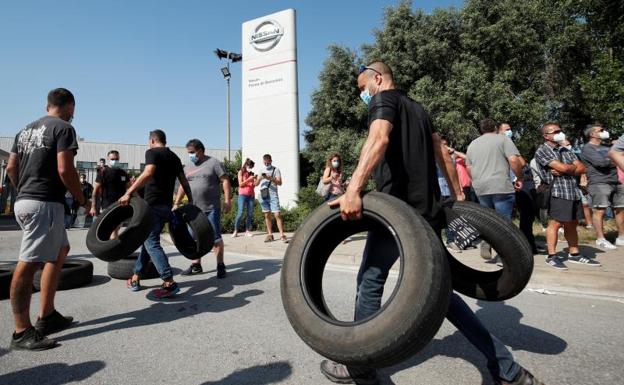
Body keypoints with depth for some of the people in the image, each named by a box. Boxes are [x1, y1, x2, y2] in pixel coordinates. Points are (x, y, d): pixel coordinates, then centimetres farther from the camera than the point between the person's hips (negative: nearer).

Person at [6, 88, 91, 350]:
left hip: (24, 202, 10)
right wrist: (83, 201, -6)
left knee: (60, 250, 19)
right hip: (45, 204, -9)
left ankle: (47, 316, 22)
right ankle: (22, 332, 1)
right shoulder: (63, 128, -7)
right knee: (28, 264, -7)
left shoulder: (26, 130, 18)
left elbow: (11, 167, 17)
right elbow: (65, 170, -16)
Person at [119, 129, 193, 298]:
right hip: (166, 206, 8)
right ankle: (136, 278, 23)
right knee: (148, 239, 17)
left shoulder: (152, 152, -3)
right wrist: (191, 203, 19)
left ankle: (169, 283, -18)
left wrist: (129, 193, -26)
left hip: (153, 204, -8)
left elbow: (148, 173, -22)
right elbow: (184, 182, 15)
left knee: (151, 242, -10)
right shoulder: (174, 157, 17)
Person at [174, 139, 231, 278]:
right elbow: (182, 187, 18)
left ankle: (220, 265, 7)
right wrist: (176, 204, 12)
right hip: (194, 209, 6)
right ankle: (196, 265, 21)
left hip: (212, 208, -6)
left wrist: (227, 200, -13)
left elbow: (225, 181, -6)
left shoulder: (213, 162, -2)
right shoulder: (188, 167, 14)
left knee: (215, 237, -2)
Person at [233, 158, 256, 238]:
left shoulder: (251, 173, 12)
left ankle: (247, 230, 6)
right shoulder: (241, 172, 4)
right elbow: (240, 184, -5)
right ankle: (235, 231, -4)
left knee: (250, 213, 0)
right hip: (242, 194, -4)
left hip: (251, 195, 4)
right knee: (240, 213, -10)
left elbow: (254, 184, 10)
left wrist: (255, 179, -9)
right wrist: (248, 179, -16)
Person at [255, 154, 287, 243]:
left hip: (273, 195, -4)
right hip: (263, 195, 4)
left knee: (277, 215, -11)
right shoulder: (261, 170, 16)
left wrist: (270, 178, -20)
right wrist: (259, 178, -8)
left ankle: (282, 235, -9)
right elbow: (256, 184, 13)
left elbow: (280, 183, -7)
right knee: (267, 215, 7)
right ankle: (270, 235, 13)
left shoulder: (275, 169, 2)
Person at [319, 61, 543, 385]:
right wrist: (458, 196, 28)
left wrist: (353, 190, -33)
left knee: (370, 282, 4)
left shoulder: (383, 99, -1)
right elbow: (441, 153, 24)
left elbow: (379, 139, -22)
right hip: (428, 211, 9)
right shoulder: (416, 108, 24)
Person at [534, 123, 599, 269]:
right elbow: (562, 167, -14)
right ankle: (552, 256, -2)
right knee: (555, 223, -7)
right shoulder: (542, 150, -3)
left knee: (572, 224, 12)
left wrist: (565, 171, -6)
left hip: (573, 191, 7)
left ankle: (574, 254, 21)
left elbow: (582, 168, 11)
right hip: (557, 192, -7)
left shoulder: (566, 151, 21)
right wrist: (573, 167, 6)